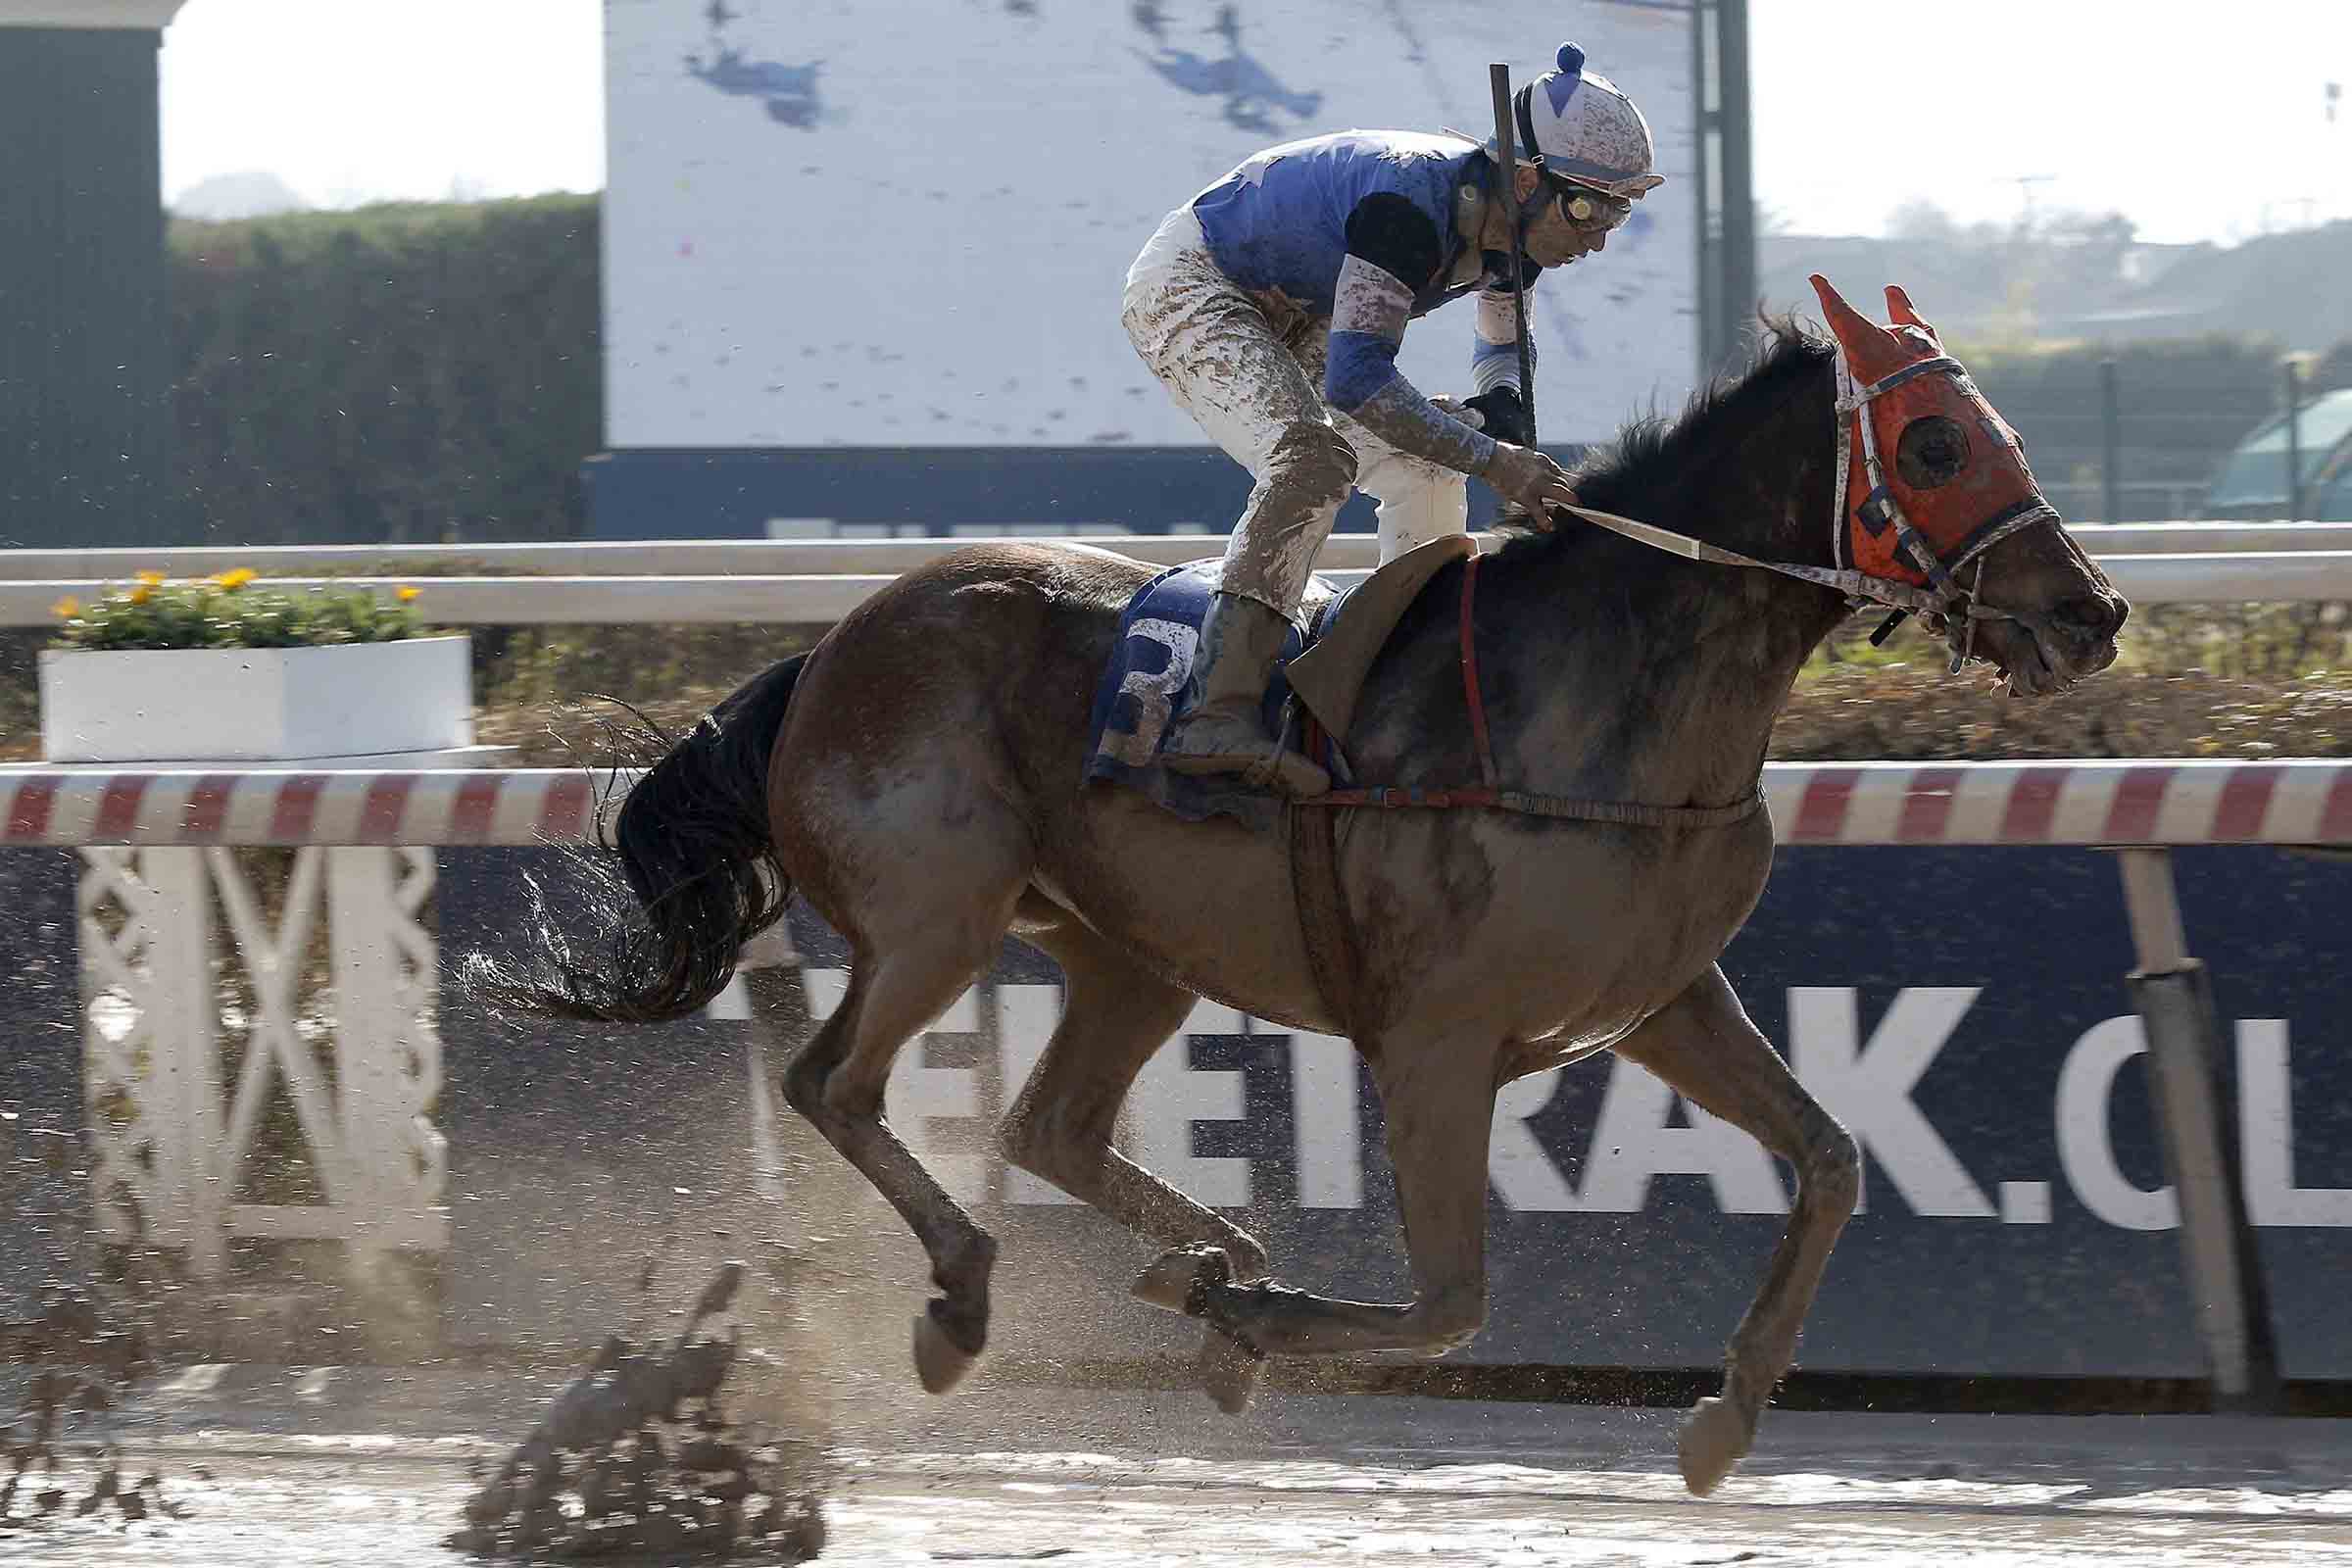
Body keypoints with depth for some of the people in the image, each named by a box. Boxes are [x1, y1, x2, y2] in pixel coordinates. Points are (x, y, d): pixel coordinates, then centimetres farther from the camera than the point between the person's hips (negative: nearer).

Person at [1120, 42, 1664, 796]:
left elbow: (1502, 343, 14)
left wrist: (1501, 411, -11)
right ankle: (1216, 715, -40)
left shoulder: (1510, 240, -7)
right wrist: (1490, 459, -38)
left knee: (1424, 471, 6)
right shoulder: (1412, 202, -36)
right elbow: (1355, 377, -40)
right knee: (1312, 456, -29)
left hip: (1295, 322, 10)